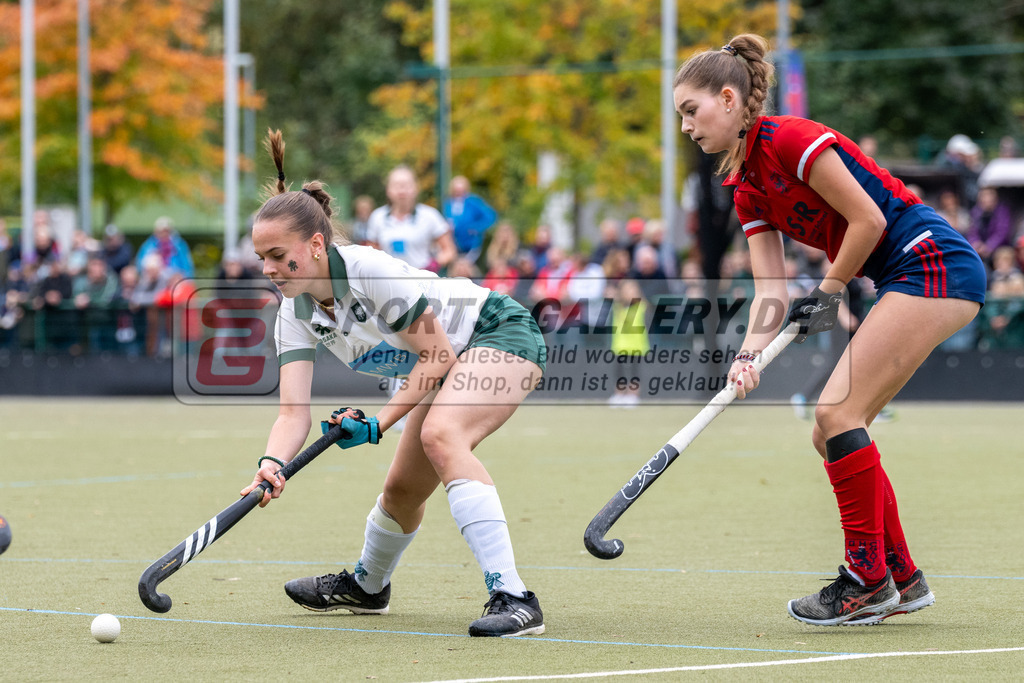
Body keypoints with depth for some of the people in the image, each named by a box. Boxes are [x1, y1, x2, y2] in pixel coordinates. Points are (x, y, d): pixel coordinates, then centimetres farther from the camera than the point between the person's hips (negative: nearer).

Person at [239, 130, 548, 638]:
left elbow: (438, 355, -24)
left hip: (501, 333, -8)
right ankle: (366, 586, 49)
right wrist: (273, 464, -36)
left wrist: (379, 423, -26)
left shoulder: (373, 272, -30)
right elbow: (294, 409, -16)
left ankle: (513, 599, -42)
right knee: (402, 490, 15)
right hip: (453, 360, 8)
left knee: (440, 436, -34)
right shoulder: (296, 315, -8)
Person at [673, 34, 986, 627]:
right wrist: (749, 355, -9)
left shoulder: (790, 139, -14)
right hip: (906, 282, 10)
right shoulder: (748, 190, 13)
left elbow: (869, 219, -14)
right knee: (833, 430, 8)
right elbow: (771, 290, 7)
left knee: (837, 414, -15)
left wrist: (829, 294, -5)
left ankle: (869, 580, -8)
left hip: (933, 263, -10)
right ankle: (901, 579, 16)